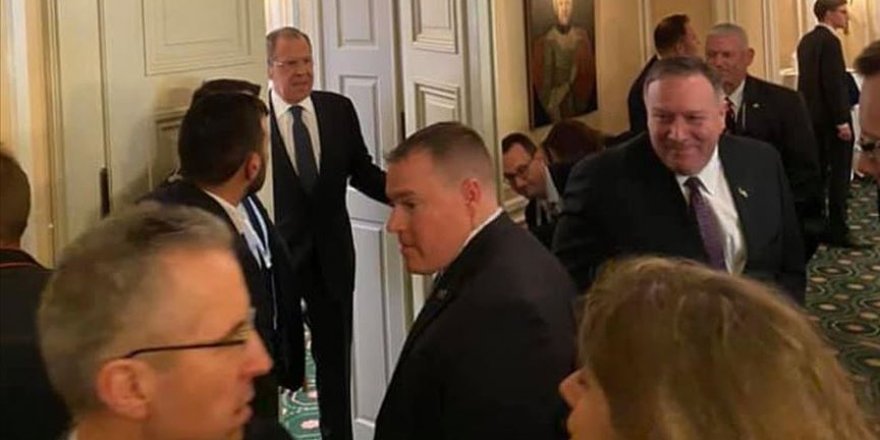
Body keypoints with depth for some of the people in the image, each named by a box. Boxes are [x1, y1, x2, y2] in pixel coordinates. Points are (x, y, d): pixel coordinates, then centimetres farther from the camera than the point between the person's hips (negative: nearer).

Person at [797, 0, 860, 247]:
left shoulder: (806, 41, 12)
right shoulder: (829, 41, -16)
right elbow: (833, 83, -21)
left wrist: (807, 113, 19)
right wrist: (842, 121, -20)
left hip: (812, 116, 9)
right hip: (831, 117, -9)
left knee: (818, 173, 13)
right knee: (839, 174, -4)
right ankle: (837, 231, -4)